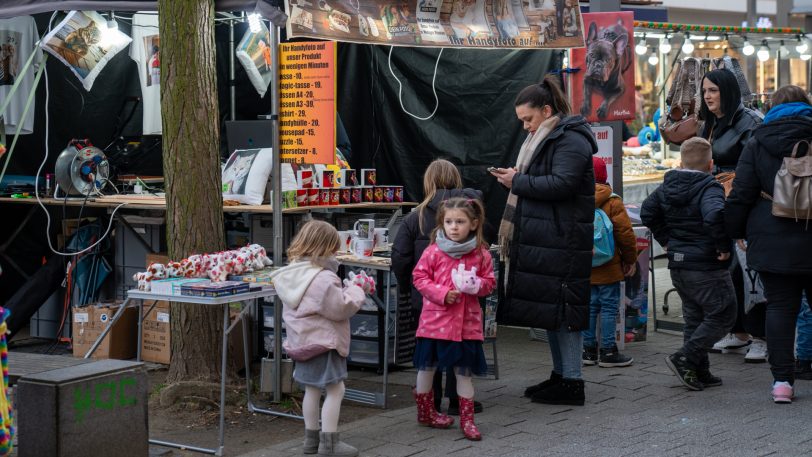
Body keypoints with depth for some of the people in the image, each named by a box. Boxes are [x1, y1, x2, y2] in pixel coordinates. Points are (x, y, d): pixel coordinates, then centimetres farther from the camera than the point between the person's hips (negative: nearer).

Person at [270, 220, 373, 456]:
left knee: (312, 389, 18)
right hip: (324, 341, -10)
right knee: (335, 390, -3)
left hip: (303, 341, 10)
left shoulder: (293, 273, 7)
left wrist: (350, 288, 10)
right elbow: (341, 308, -21)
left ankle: (311, 438, 26)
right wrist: (356, 289, -7)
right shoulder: (322, 279, -23)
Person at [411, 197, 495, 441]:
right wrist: (441, 293, -15)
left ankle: (466, 419, 16)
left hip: (467, 323, 1)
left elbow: (490, 282, 8)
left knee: (464, 370, 6)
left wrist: (477, 285, -15)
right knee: (426, 366, 11)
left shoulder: (481, 254, 0)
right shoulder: (434, 251, -5)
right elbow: (419, 277, -3)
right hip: (435, 320, -1)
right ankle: (425, 411, 29)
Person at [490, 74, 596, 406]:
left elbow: (562, 184, -23)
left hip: (563, 239, -10)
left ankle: (572, 382, -3)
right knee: (550, 306, 13)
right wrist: (516, 178, 7)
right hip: (544, 239, 10)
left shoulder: (570, 140, -12)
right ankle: (560, 375, 21)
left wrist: (518, 182, -16)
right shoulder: (547, 138, 20)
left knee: (562, 307, -8)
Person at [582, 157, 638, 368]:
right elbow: (625, 233, -11)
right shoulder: (612, 202, -10)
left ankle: (589, 349, 15)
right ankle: (608, 351, 1)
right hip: (608, 268, -4)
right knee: (609, 307, 1)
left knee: (589, 306, 11)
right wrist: (631, 259, 2)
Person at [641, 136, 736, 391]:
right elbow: (714, 215, -34)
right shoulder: (709, 189, -17)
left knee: (694, 317, 16)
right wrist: (723, 247, -22)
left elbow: (647, 212, 13)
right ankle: (685, 358, -7)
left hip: (678, 265, 8)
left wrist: (665, 239, 16)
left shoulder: (667, 187, 7)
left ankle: (699, 373, 17)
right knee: (722, 316, 3)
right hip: (707, 267, -8)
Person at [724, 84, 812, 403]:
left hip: (772, 242, 0)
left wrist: (734, 231, 10)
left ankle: (782, 379, 1)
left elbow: (741, 194, 0)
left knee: (779, 307, 5)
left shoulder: (757, 144, 2)